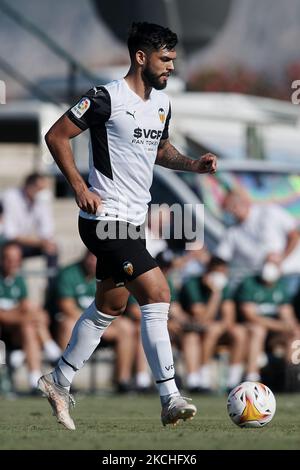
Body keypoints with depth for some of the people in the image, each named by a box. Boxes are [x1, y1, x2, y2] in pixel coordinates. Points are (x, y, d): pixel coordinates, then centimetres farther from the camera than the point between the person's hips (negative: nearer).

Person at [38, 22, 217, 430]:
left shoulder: (162, 103, 10)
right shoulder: (107, 99, -15)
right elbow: (56, 136, -11)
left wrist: (193, 164, 7)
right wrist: (79, 187, -17)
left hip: (132, 222, 10)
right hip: (106, 217, -10)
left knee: (109, 307, 17)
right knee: (157, 294, -16)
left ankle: (58, 383, 31)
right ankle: (170, 399, -16)